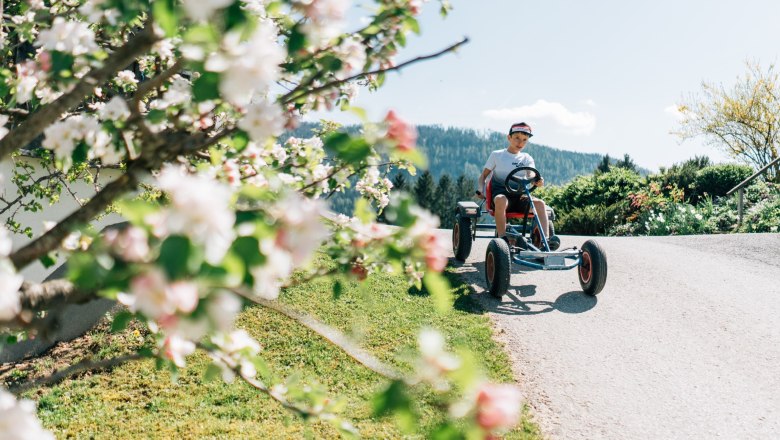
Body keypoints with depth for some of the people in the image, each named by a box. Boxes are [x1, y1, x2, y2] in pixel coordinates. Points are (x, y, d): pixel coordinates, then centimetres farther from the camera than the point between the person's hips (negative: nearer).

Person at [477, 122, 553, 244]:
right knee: (501, 200, -40)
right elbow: (483, 175, 12)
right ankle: (502, 238, -36)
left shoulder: (527, 159, 14)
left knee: (540, 203, -28)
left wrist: (538, 182, -27)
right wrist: (481, 190, -8)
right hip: (500, 192, -3)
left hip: (519, 195, 3)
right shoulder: (496, 155, 10)